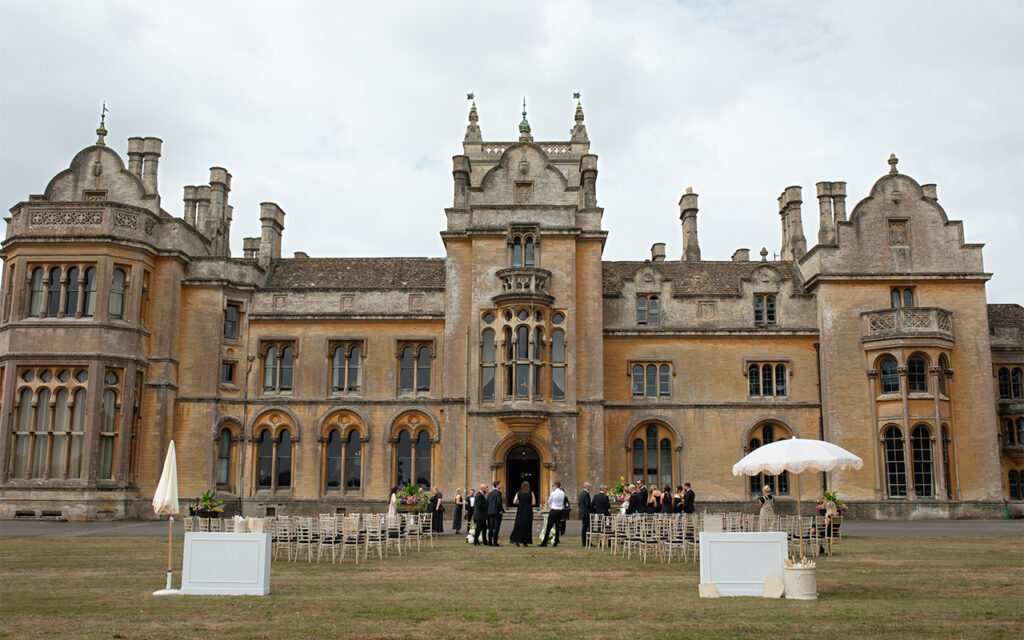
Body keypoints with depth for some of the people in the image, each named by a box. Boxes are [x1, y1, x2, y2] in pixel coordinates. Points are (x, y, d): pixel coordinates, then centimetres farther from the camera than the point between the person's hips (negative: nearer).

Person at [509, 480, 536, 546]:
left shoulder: (518, 493, 0)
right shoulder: (531, 493, -4)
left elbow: (514, 502, -4)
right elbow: (534, 503, -4)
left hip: (520, 511, 1)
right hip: (528, 511, -1)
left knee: (518, 525, 10)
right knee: (527, 526, 5)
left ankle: (516, 541, 3)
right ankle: (525, 542, 5)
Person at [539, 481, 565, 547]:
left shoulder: (553, 493, -11)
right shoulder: (562, 493, 4)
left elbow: (549, 502, 2)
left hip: (553, 511, -5)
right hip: (560, 511, 5)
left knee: (548, 527, -1)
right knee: (557, 527, 8)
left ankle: (544, 543, 0)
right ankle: (556, 543, 7)